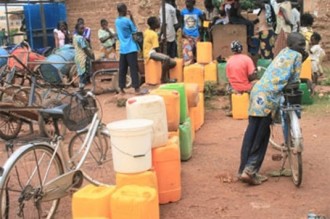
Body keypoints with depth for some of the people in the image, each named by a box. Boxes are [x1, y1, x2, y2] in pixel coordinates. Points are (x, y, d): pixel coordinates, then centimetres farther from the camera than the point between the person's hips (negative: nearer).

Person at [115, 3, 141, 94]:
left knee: (122, 69, 8)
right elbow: (135, 30, 0)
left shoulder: (117, 21, 9)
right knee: (133, 68, -5)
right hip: (131, 48, -6)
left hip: (122, 48, 6)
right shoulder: (127, 20, -12)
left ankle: (121, 88, 9)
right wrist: (131, 17, 4)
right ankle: (136, 88, -6)